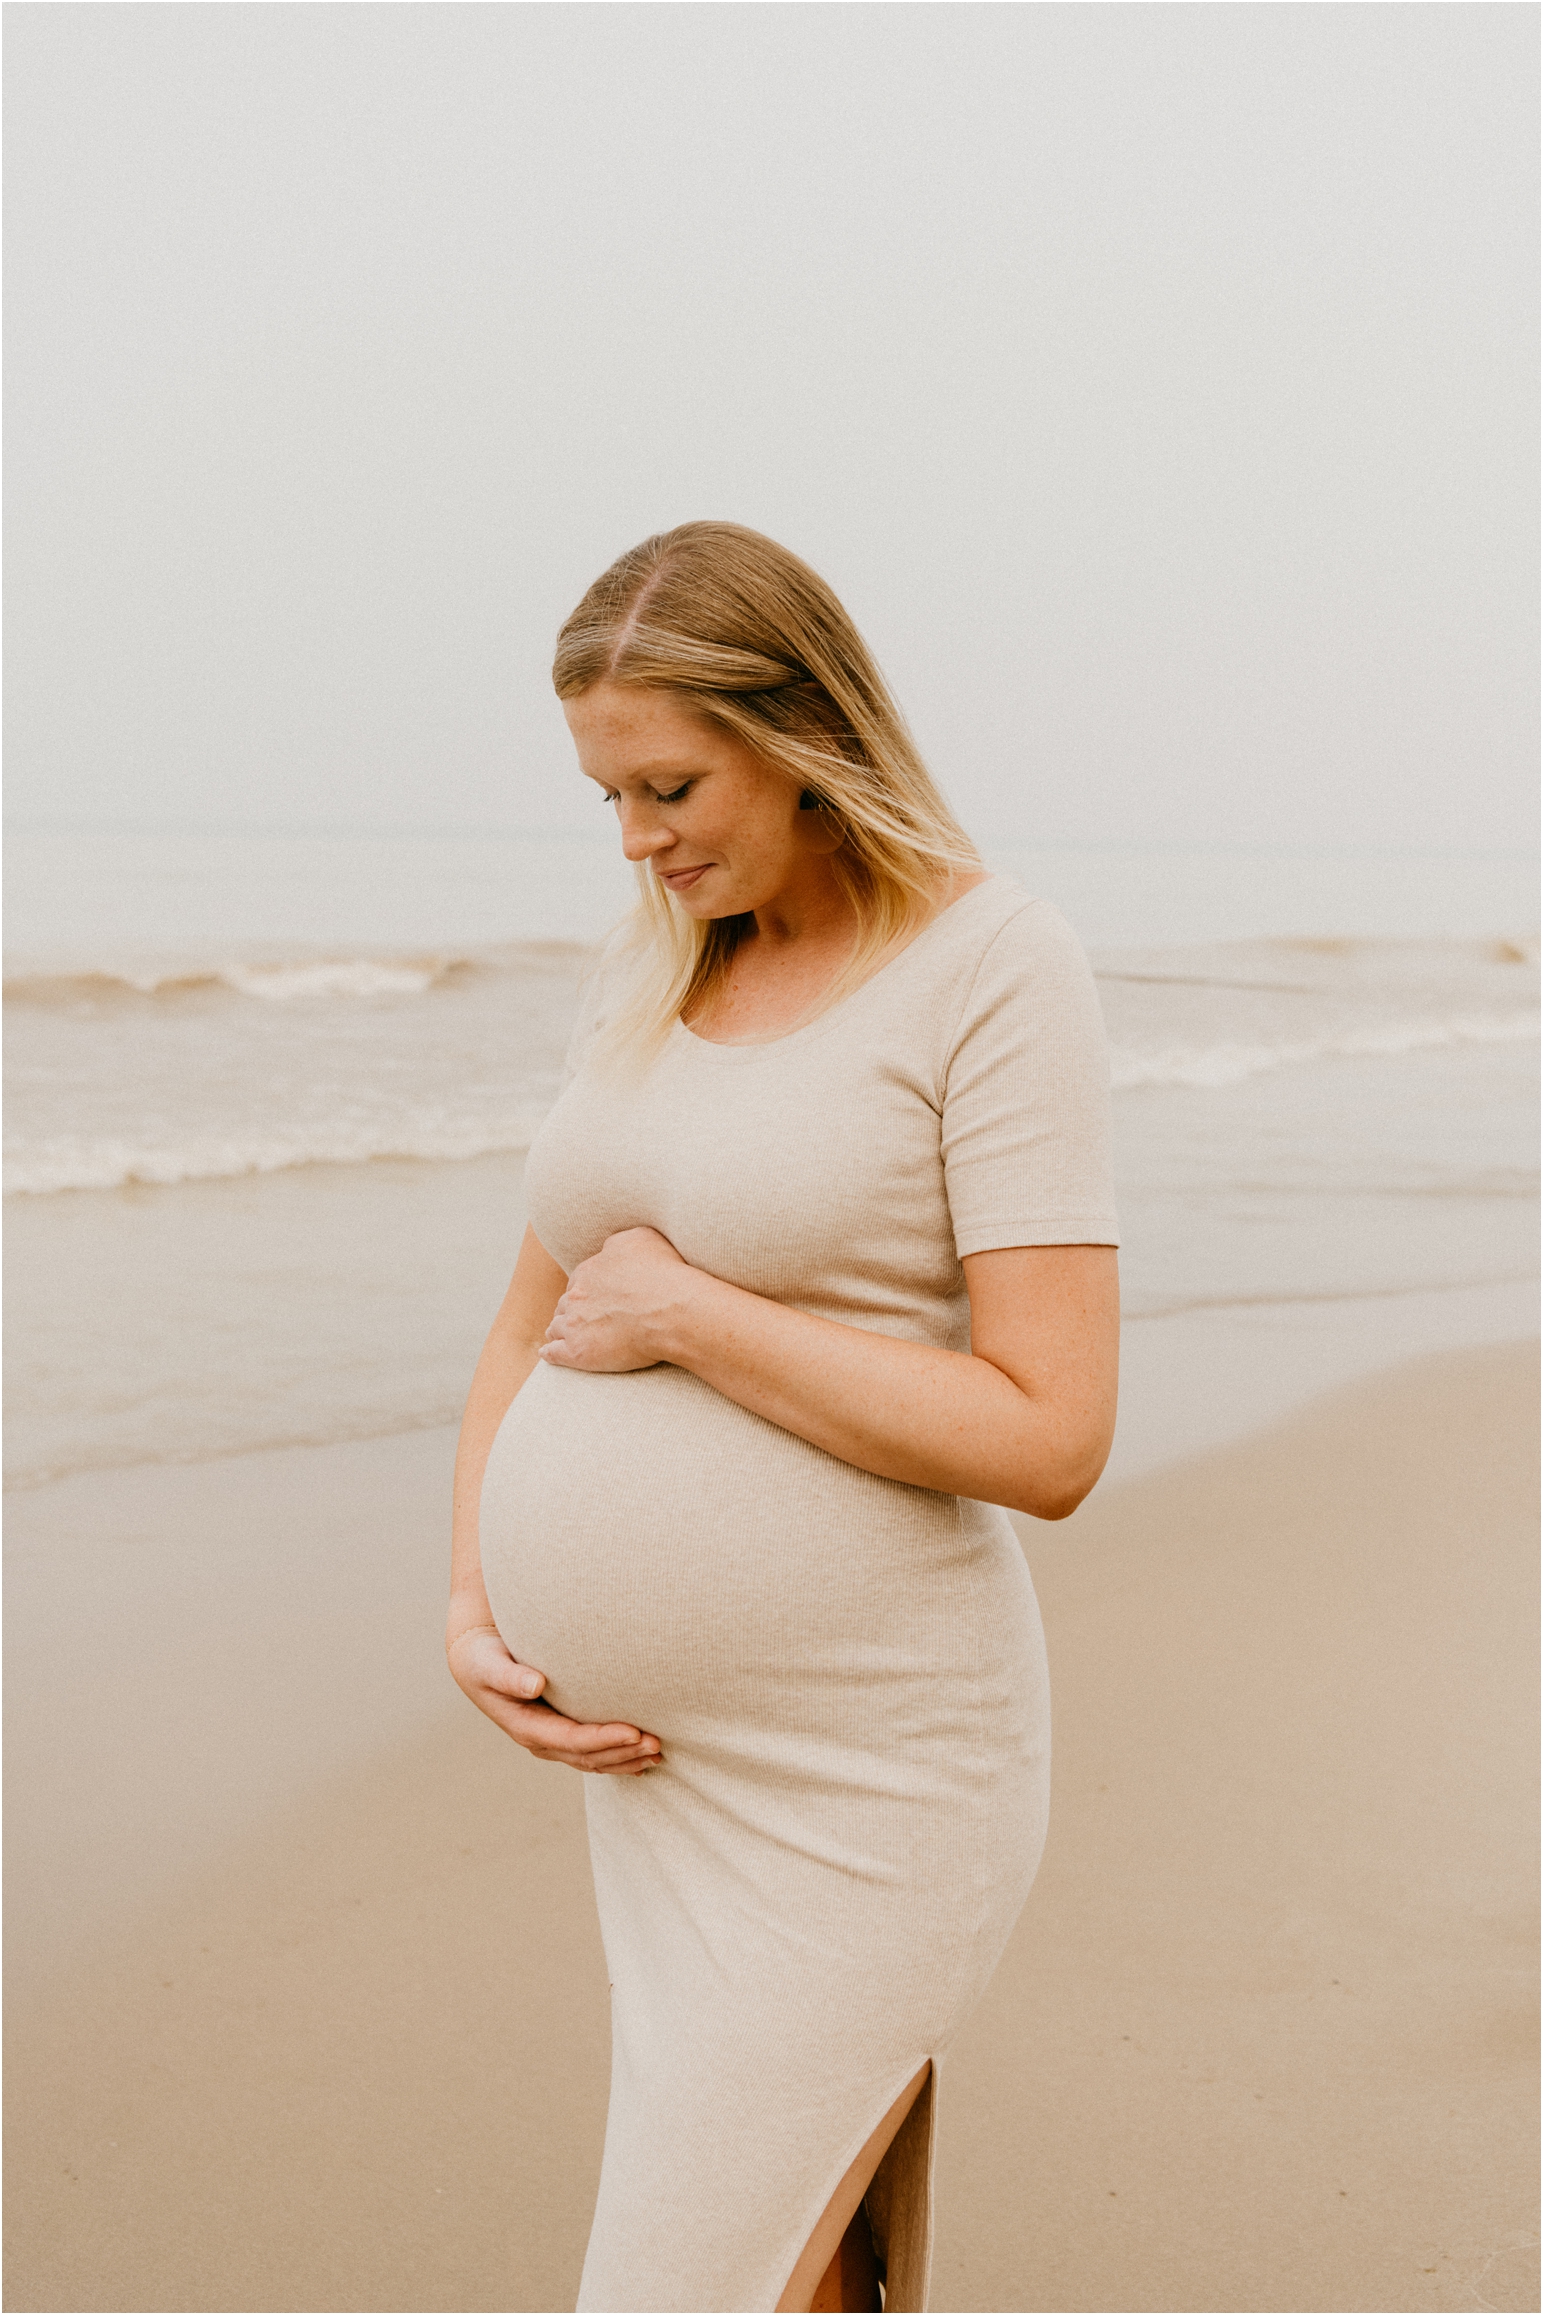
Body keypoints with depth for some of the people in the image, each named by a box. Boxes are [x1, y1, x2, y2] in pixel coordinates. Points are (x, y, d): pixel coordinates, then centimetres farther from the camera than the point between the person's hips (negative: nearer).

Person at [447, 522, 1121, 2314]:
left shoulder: (997, 973, -14)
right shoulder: (651, 977, 7)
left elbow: (1050, 1441, -21)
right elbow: (534, 1325, 14)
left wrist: (683, 1309, -18)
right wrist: (472, 1601, -2)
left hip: (863, 1771, -7)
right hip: (664, 1746, 7)